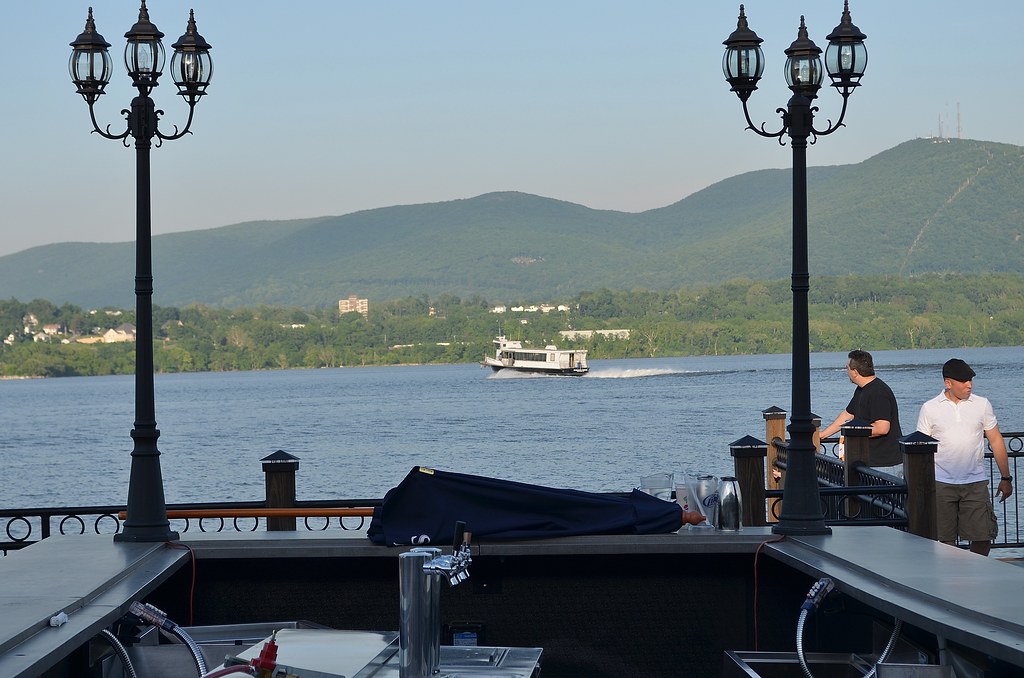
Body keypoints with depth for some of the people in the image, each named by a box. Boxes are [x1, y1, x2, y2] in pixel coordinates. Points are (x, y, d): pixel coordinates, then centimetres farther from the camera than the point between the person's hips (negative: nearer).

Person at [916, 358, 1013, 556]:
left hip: (976, 482, 1)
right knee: (944, 540, 2)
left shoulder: (982, 405, 6)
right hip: (941, 485, -1)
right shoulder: (929, 409, 2)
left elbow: (996, 441, 10)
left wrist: (1005, 478, 8)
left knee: (982, 536, -2)